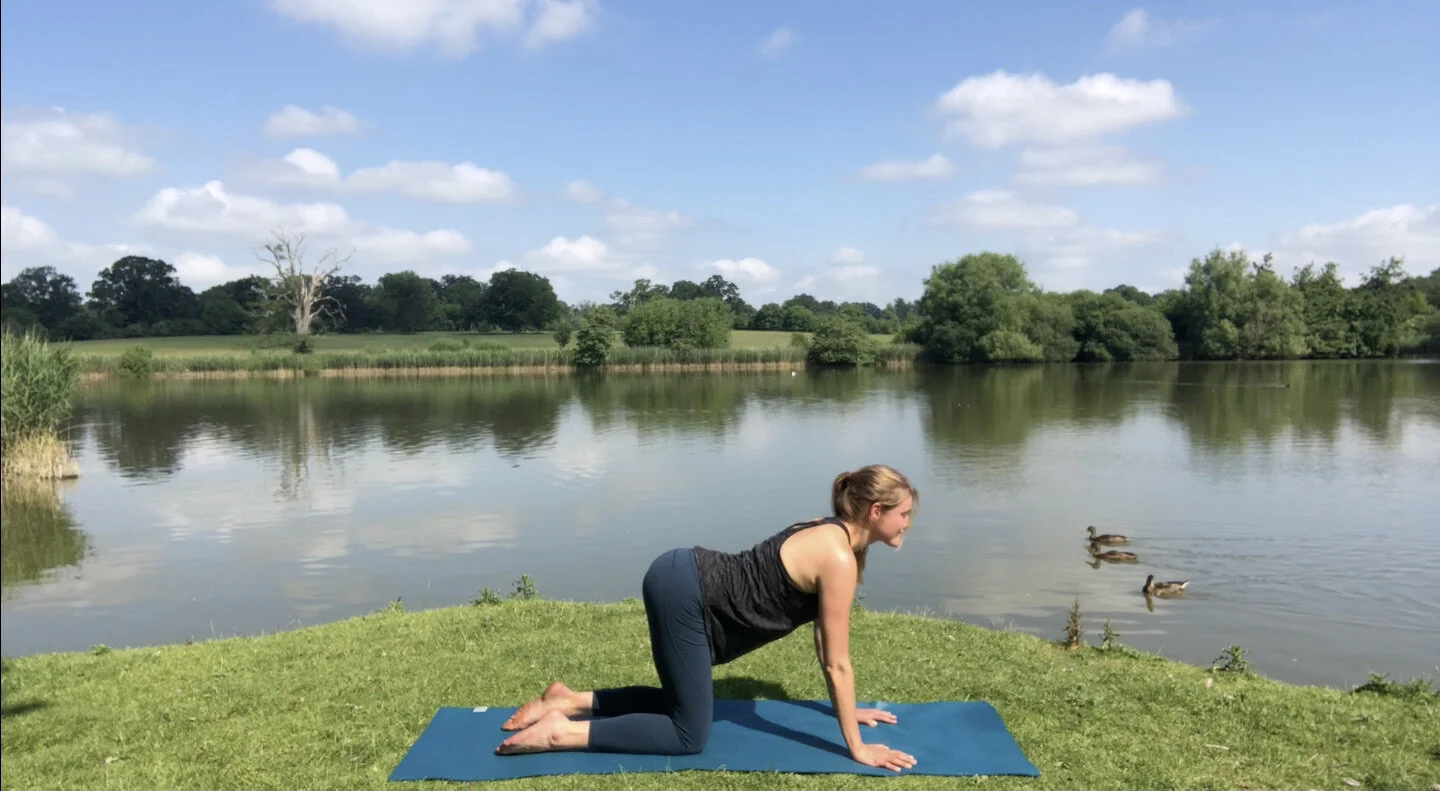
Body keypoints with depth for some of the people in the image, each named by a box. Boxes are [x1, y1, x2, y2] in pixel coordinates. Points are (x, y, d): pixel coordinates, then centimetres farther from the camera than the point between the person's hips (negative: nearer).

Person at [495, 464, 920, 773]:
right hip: (683, 590, -10)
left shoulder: (830, 534, 12)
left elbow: (823, 637, 19)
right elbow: (838, 663, -12)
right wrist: (856, 747, -5)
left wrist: (846, 708, 24)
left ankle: (570, 700, 21)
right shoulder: (839, 558, -16)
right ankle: (562, 731, -3)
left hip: (684, 581, 10)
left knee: (686, 703, 23)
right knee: (690, 735, -1)